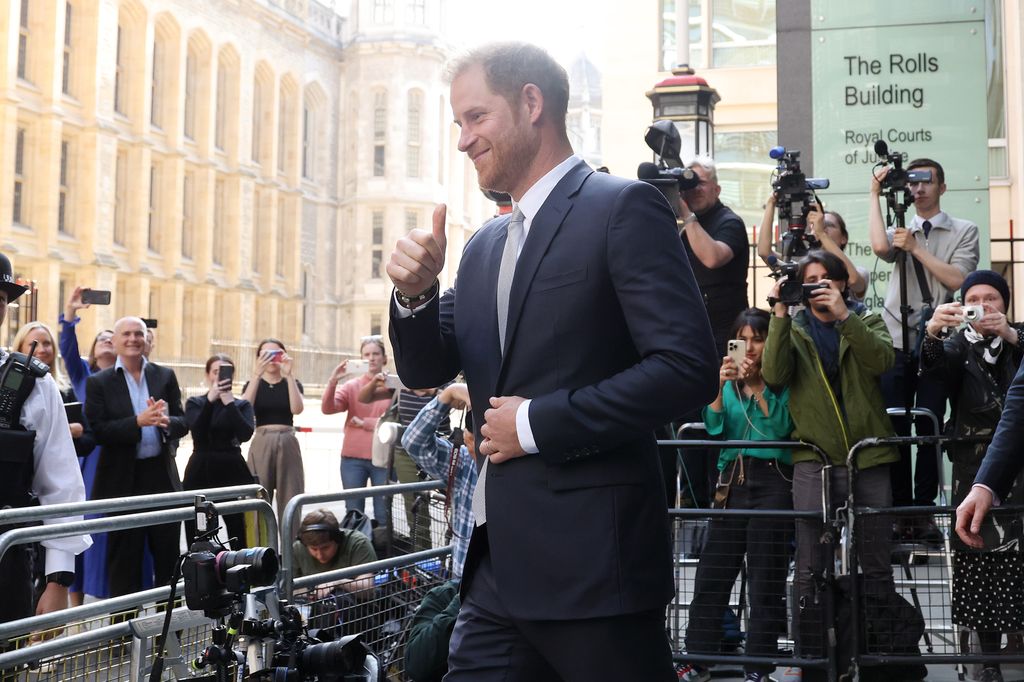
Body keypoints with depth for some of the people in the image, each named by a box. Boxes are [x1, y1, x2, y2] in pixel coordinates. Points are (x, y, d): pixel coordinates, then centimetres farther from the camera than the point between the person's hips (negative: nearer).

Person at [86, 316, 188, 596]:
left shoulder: (165, 376, 8)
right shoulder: (99, 382, 0)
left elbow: (183, 423, 5)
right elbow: (96, 431, -10)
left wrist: (165, 421, -18)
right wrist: (138, 421, -21)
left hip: (162, 476, 2)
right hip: (122, 480, -2)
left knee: (168, 557, 9)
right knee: (124, 562, 6)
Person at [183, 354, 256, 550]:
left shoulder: (242, 405, 10)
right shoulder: (195, 403, 10)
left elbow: (246, 434, -9)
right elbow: (197, 429, -11)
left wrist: (229, 402, -13)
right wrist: (211, 399, -20)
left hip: (231, 470, 0)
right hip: (200, 470, 0)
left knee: (237, 530, -7)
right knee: (196, 531, -6)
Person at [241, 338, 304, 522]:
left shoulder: (292, 384, 10)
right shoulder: (254, 384, 10)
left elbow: (297, 409, -11)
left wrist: (289, 375, -16)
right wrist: (257, 373, -18)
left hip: (287, 444, 0)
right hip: (261, 444, 0)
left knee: (290, 502, -2)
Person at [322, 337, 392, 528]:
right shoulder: (351, 385, 8)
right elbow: (327, 408, -5)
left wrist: (364, 422, -3)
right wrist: (333, 381, -19)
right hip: (353, 459, 2)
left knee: (383, 516, 2)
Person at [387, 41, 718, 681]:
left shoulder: (623, 208, -7)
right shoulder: (486, 244, 15)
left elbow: (688, 368, -16)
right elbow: (428, 370, 17)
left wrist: (537, 423, -14)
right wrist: (415, 291, -3)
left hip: (591, 559, -7)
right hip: (498, 565, 7)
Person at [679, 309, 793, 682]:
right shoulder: (729, 381, 13)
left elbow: (783, 426, -11)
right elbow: (714, 427, 1)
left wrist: (757, 386, -16)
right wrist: (720, 386, -11)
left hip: (773, 480, -4)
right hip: (731, 480, 4)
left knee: (766, 578, 0)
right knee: (712, 573, 3)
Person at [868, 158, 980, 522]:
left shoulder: (964, 231, 8)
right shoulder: (901, 231, 14)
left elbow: (957, 279, -7)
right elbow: (880, 247, -10)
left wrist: (916, 249, -8)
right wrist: (875, 195, -2)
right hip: (897, 343, 2)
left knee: (929, 428, -2)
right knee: (894, 429, 0)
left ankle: (925, 512, 4)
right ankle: (900, 510, 7)